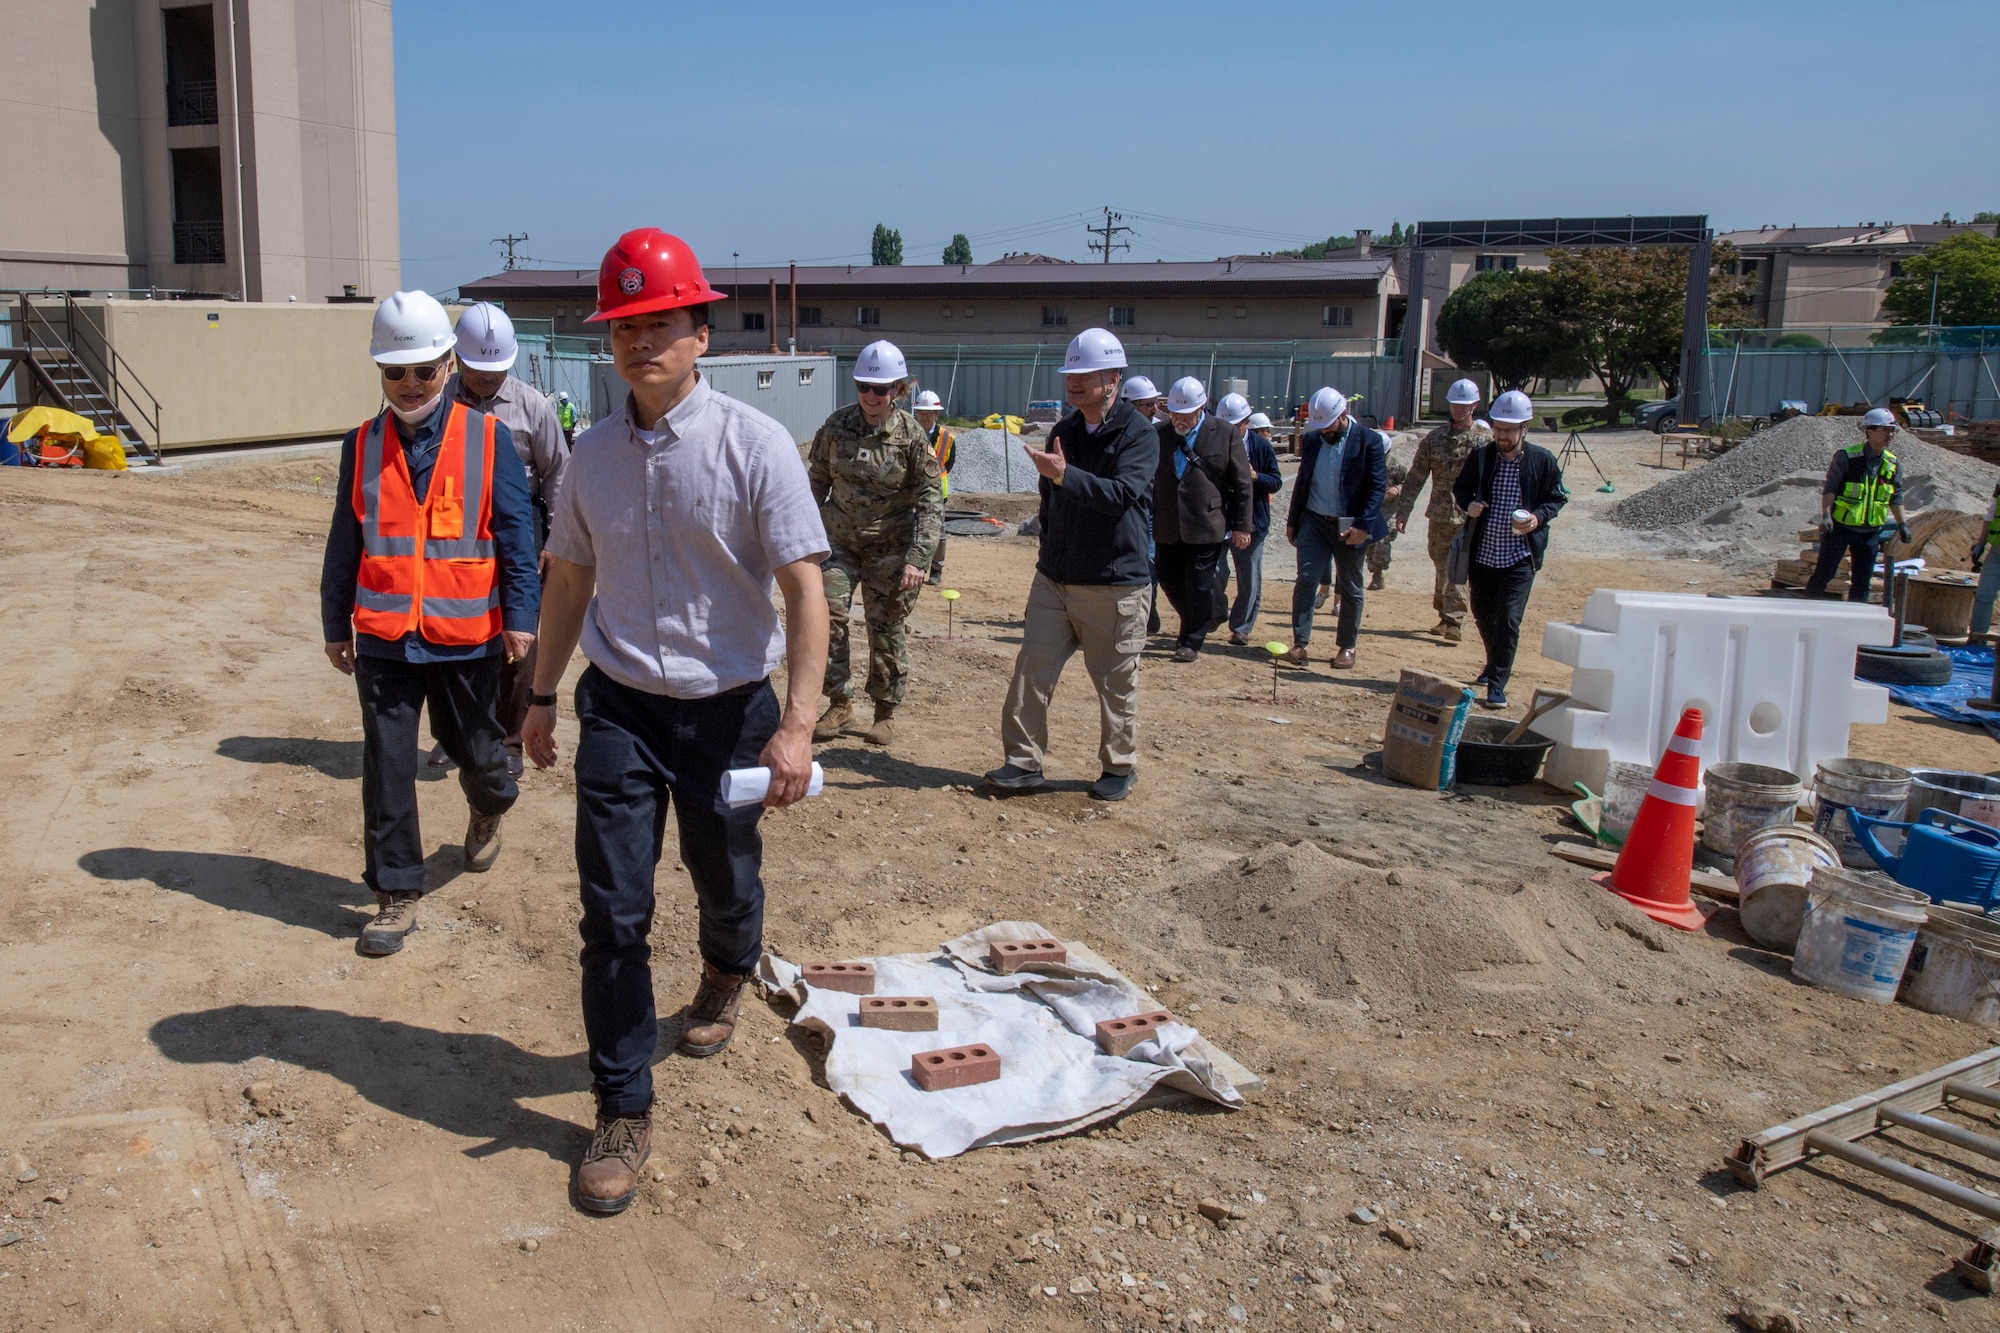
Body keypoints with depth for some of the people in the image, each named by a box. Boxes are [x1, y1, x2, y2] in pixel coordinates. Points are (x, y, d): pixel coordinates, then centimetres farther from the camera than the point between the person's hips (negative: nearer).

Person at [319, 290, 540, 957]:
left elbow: (515, 534, -3)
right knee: (386, 765, 2)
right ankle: (397, 895, 13)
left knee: (473, 745, 15)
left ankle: (489, 809, 49)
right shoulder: (363, 444, 5)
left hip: (466, 634, -1)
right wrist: (335, 624, 11)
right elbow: (344, 544, 10)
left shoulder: (487, 438, -3)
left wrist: (520, 616, -7)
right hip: (383, 637, 2)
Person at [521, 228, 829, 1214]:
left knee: (726, 887, 15)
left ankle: (726, 979, 51)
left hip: (727, 710, -2)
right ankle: (623, 1113, 12)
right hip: (620, 709, 3)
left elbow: (803, 587, -15)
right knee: (612, 912, -1)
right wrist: (541, 696, 18)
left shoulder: (754, 445, -11)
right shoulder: (592, 452, 4)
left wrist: (797, 725, -23)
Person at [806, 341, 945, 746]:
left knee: (888, 629, 3)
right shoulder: (837, 425, -3)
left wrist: (917, 559, -18)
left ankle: (886, 711, 20)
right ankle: (839, 704, 9)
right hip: (839, 541, 3)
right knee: (827, 615, -7)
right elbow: (817, 482, 7)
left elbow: (931, 501, -10)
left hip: (890, 547, -2)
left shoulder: (912, 435, -11)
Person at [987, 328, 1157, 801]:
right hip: (1055, 579, 6)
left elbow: (1122, 495, -27)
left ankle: (1120, 768, 21)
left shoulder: (1140, 434, -10)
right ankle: (1024, 762, 9)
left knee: (1115, 682, 5)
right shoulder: (1064, 431, 11)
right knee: (1032, 669, 0)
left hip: (1114, 585, -6)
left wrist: (1065, 475, -37)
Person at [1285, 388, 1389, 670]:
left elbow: (1378, 486, -11)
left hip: (1351, 527, -3)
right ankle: (1300, 643, -7)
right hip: (1314, 522, 3)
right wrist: (1292, 521, 12)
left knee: (1350, 589, 7)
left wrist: (1363, 525, -18)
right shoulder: (1311, 440, 5)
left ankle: (1346, 647, 18)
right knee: (1306, 579, -9)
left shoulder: (1369, 441, -8)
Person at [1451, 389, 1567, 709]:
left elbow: (1557, 498, 5)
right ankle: (1495, 664, 44)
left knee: (1508, 620, -11)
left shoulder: (1543, 461, -5)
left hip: (1520, 557, -4)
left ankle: (1497, 685, -3)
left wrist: (1539, 517, -15)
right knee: (1482, 613, 18)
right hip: (1482, 553, 4)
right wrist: (1468, 504, -10)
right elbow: (1460, 487, 13)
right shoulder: (1480, 457, 0)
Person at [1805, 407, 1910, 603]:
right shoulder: (1847, 457, -10)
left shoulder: (1892, 464, 6)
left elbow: (1896, 498, 13)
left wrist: (1902, 523, 6)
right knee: (1824, 573, -2)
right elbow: (1830, 489, -13)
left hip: (1871, 531, 5)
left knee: (1862, 580, 6)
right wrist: (1826, 515, -24)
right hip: (1840, 526, -5)